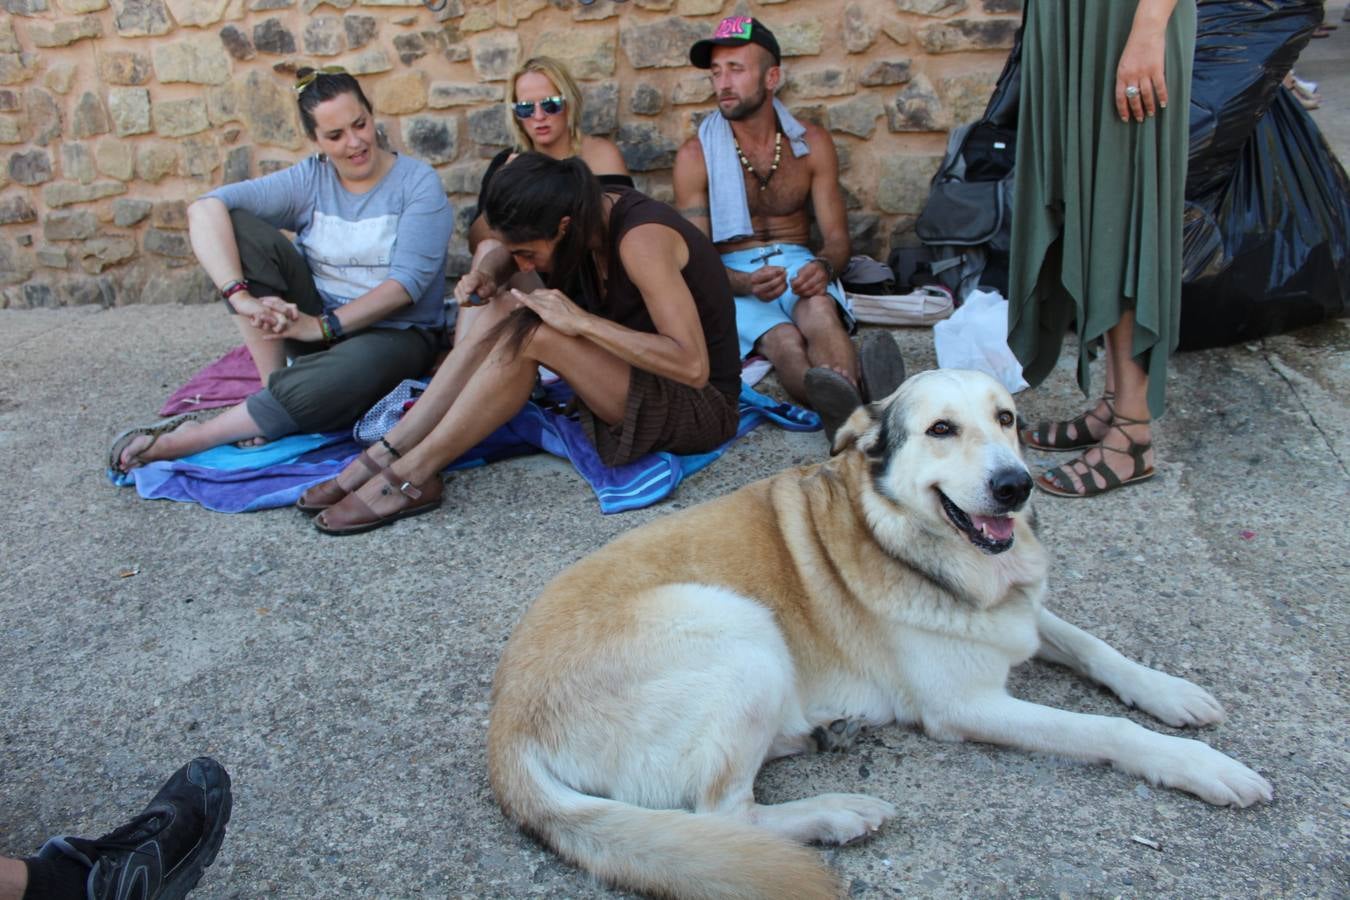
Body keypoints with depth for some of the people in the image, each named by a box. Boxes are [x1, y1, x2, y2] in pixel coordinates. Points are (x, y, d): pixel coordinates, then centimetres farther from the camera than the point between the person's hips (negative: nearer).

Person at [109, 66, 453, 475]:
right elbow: (204, 209, -11)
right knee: (239, 226, -16)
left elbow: (408, 281, -17)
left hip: (397, 333, -4)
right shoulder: (309, 180, 1)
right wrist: (241, 297, -28)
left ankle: (188, 438, -15)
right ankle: (272, 384, -17)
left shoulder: (417, 182, -6)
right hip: (314, 326, 4)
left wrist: (323, 326, -23)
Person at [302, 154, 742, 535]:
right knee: (506, 310, -9)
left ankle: (410, 476, -17)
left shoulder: (639, 238, -26)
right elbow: (505, 253, 17)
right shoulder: (587, 215, -3)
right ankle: (385, 454, -10)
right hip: (640, 380, 8)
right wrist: (488, 273, -7)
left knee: (531, 332, -26)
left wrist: (582, 321, -33)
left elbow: (693, 366, -33)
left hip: (700, 408, -8)